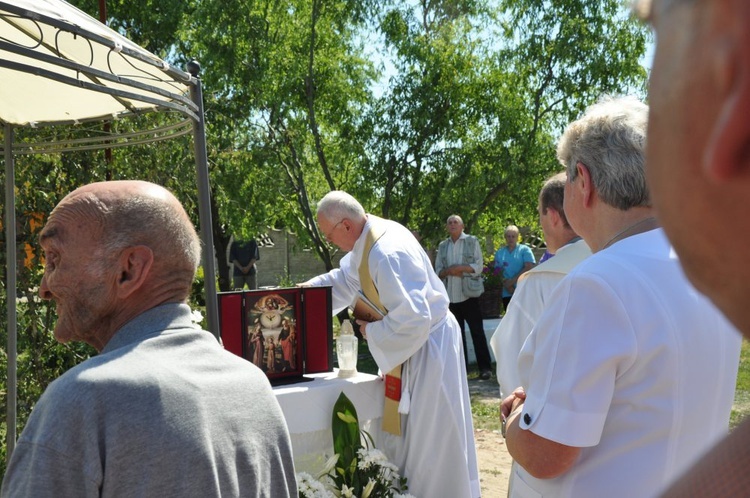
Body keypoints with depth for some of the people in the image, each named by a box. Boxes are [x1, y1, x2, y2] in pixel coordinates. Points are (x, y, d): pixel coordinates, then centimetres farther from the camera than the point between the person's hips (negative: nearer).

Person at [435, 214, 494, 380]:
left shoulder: (472, 241, 2)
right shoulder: (443, 246, 12)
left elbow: (478, 266, -6)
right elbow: (438, 271, 8)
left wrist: (459, 268, -15)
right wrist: (449, 271, -12)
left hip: (469, 294, -4)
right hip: (450, 296, 4)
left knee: (477, 331, -4)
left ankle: (485, 367, 0)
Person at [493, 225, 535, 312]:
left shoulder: (524, 250, 3)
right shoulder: (499, 253, 12)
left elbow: (528, 267, -8)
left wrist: (512, 281, -13)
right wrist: (507, 286, -10)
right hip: (507, 293, 3)